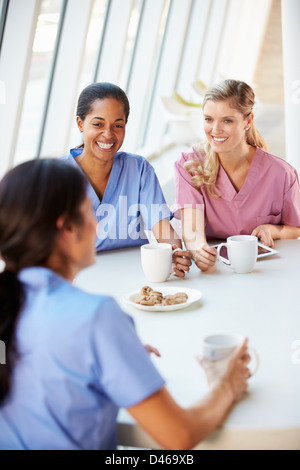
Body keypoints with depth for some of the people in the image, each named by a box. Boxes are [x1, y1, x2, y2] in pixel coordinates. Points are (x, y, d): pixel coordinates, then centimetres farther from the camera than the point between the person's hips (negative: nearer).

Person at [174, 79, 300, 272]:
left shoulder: (281, 173, -6)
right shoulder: (189, 165, -7)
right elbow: (191, 229, -19)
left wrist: (273, 230, -14)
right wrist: (198, 248, -41)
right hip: (212, 265, -1)